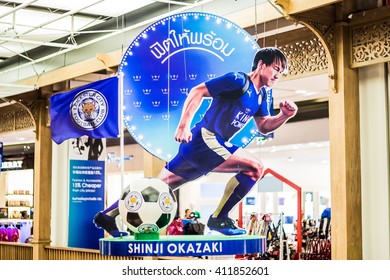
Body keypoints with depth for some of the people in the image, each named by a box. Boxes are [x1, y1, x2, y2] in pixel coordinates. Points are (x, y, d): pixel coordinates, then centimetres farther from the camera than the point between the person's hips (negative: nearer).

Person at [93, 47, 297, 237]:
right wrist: (183, 126, -21)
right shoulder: (238, 80, -11)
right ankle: (219, 218, -10)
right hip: (204, 139, -9)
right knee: (255, 167, -17)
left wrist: (285, 116, 3)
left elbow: (263, 126, 21)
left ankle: (108, 215, 19)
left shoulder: (263, 95, 16)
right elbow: (198, 91, -14)